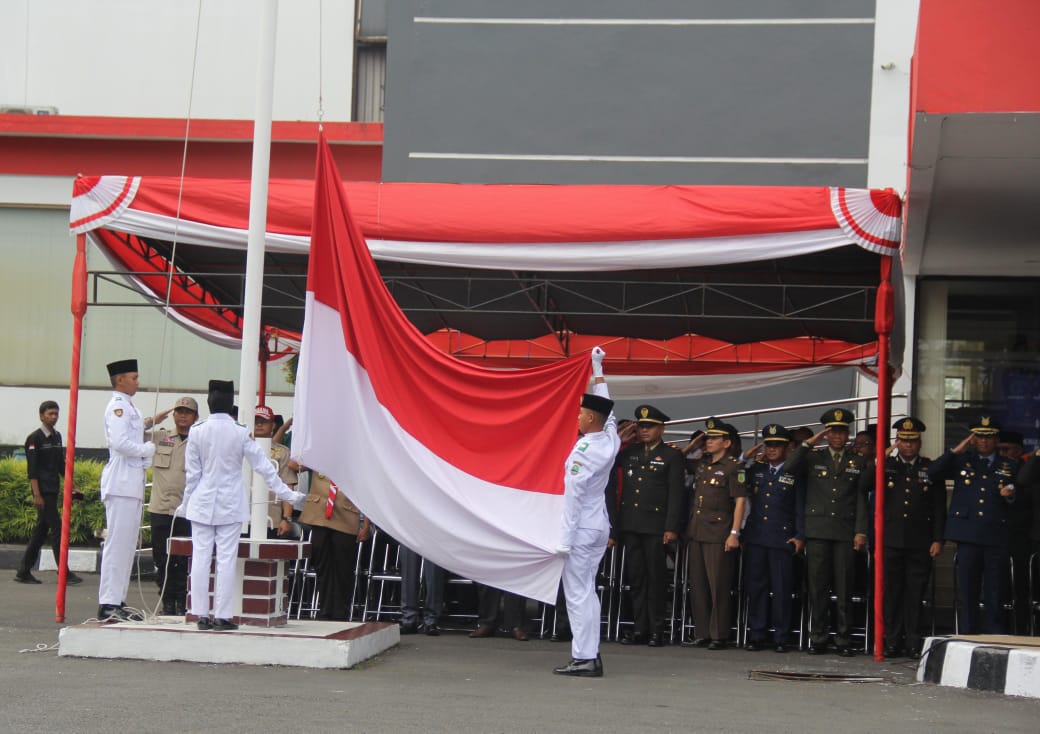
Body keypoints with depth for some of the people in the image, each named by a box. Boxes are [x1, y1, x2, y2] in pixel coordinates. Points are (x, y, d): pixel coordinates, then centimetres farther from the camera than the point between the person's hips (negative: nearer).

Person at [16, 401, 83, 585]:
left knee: (41, 530, 9)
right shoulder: (35, 438, -9)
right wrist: (37, 495, -17)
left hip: (53, 490, 8)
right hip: (43, 491, -8)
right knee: (57, 529, -10)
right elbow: (32, 469, -12)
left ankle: (24, 572, 14)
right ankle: (64, 573, -9)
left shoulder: (57, 436, 14)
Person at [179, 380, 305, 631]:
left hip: (202, 504, 2)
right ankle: (222, 615, -1)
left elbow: (192, 473, 2)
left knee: (200, 557, 5)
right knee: (227, 559, 0)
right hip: (230, 505, -1)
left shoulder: (196, 432, -3)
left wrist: (185, 504, 14)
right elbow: (263, 467, -5)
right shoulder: (240, 432, -7)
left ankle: (201, 614, 5)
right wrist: (288, 494, 2)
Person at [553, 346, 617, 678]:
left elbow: (573, 495, -18)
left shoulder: (583, 450, -17)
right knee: (587, 592, 12)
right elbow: (608, 409, 23)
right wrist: (598, 371, 34)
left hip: (581, 529, -8)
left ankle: (583, 658, -7)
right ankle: (591, 656, 11)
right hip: (599, 527, 8)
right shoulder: (611, 440, 5)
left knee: (577, 594, -6)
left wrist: (565, 538, -17)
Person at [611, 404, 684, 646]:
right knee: (635, 576, 5)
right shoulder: (628, 453, 16)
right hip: (630, 524, 4)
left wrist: (671, 528, -10)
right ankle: (639, 628, 10)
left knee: (655, 578, -1)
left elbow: (676, 494, -3)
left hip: (655, 525, -4)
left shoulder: (672, 456, 3)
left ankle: (656, 630, 3)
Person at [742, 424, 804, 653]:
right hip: (756, 537, 3)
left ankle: (782, 638, 2)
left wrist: (800, 536, -5)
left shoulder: (794, 475, 5)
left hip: (782, 538, -3)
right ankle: (757, 636, 9)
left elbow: (800, 507, 2)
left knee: (782, 589, -3)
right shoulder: (755, 470, 15)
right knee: (756, 587, 3)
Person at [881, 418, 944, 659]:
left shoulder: (930, 469, 8)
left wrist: (938, 539, -1)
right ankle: (892, 642, 7)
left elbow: (939, 508, 6)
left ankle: (913, 643, 5)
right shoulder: (886, 465, 11)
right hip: (891, 540, 1)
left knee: (915, 594, 0)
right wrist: (881, 458, -8)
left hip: (920, 543, -1)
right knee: (891, 592, 2)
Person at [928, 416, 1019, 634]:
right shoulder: (961, 461, 11)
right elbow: (932, 474, -1)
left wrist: (1009, 496, -10)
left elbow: (1017, 501, 13)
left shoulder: (1010, 466, 12)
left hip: (996, 536, 0)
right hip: (968, 535, 0)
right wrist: (956, 451, -5)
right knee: (967, 594, 3)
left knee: (994, 596, -1)